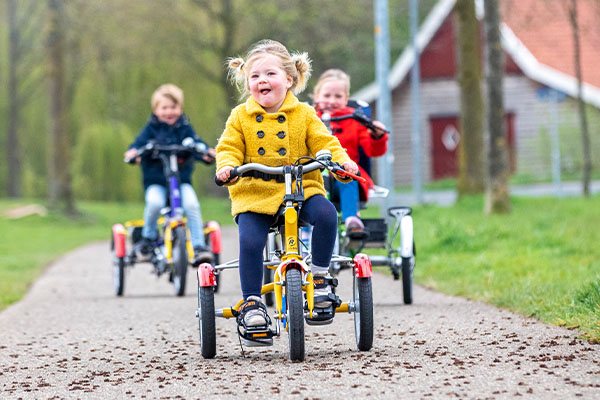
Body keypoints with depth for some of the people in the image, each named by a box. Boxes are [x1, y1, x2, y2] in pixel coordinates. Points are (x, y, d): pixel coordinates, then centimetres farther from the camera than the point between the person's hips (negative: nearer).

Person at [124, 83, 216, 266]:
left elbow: (195, 142, -3)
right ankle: (148, 237, -5)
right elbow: (140, 142, -7)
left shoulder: (184, 128, 11)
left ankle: (198, 246, -19)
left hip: (182, 179, 1)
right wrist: (133, 151, -31)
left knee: (191, 204, -27)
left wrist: (207, 152, -26)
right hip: (156, 181, -1)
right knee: (154, 202, -32)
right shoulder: (152, 128, 7)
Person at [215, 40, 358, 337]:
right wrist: (227, 166, -18)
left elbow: (323, 143, 3)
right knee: (250, 242, -23)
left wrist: (341, 159, -17)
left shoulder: (304, 114, 6)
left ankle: (320, 275, -7)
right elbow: (229, 149, 4)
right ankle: (252, 301, -6)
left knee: (326, 213, -27)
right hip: (254, 194, 0)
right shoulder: (240, 117, 6)